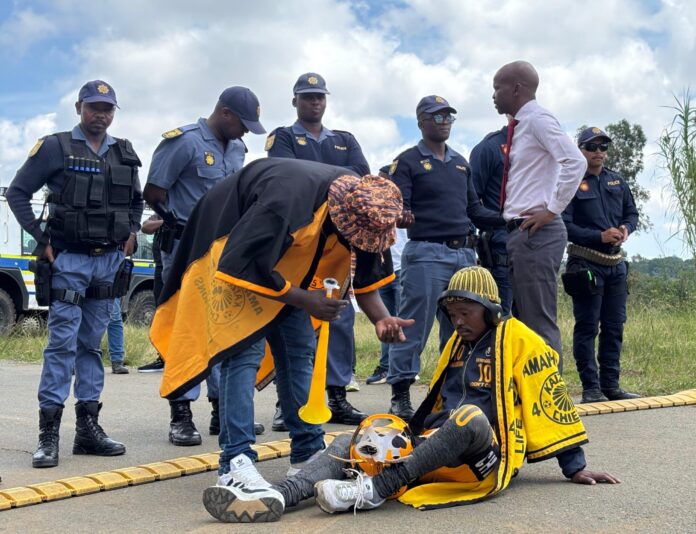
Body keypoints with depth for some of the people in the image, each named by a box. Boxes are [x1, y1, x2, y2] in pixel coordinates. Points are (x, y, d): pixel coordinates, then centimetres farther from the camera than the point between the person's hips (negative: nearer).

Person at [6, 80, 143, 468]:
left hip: (109, 261, 5)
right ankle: (49, 433, -5)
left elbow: (137, 200, 26)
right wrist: (41, 238, -8)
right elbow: (17, 193, -1)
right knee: (62, 343, -8)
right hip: (69, 261, -5)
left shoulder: (125, 154, 12)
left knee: (92, 344, 9)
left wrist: (132, 233, 10)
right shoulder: (55, 148, -2)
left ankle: (88, 427, 14)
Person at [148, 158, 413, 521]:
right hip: (236, 254, -7)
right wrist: (304, 300, -31)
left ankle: (308, 452, 15)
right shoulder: (288, 199, -40)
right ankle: (235, 464, -17)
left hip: (288, 263, 8)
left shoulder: (364, 207, -17)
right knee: (244, 350, -17)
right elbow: (245, 269, -34)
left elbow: (366, 275, -4)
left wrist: (380, 318, -20)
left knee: (300, 351, 6)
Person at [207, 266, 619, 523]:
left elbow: (550, 401, -1)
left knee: (472, 416, -39)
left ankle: (373, 490, -43)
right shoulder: (457, 344, 22)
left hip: (485, 457, -7)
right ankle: (278, 499, -36)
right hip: (431, 448, 7)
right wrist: (409, 436, 20)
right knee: (354, 442, -12)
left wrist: (575, 467, -3)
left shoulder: (516, 340, 1)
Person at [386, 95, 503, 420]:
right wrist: (402, 218, -32)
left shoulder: (461, 163, 21)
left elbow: (474, 210, 20)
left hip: (464, 253, 7)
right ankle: (400, 395, -1)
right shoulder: (407, 162, 1)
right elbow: (398, 209, -9)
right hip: (427, 254, -6)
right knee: (415, 326, -8)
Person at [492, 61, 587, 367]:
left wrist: (552, 210, -19)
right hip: (521, 234, 10)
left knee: (540, 324, -9)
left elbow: (576, 163, -21)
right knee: (525, 322, 12)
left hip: (537, 233, -10)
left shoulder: (537, 120, -9)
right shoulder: (520, 126, 18)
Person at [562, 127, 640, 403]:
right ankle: (591, 387, 2)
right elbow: (565, 225, -12)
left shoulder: (617, 181, 14)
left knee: (614, 326, 9)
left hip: (616, 263, 6)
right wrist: (600, 236, -19)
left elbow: (632, 212, 20)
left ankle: (610, 385, 17)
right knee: (587, 326, -3)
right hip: (585, 263, -6)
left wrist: (626, 228, -3)